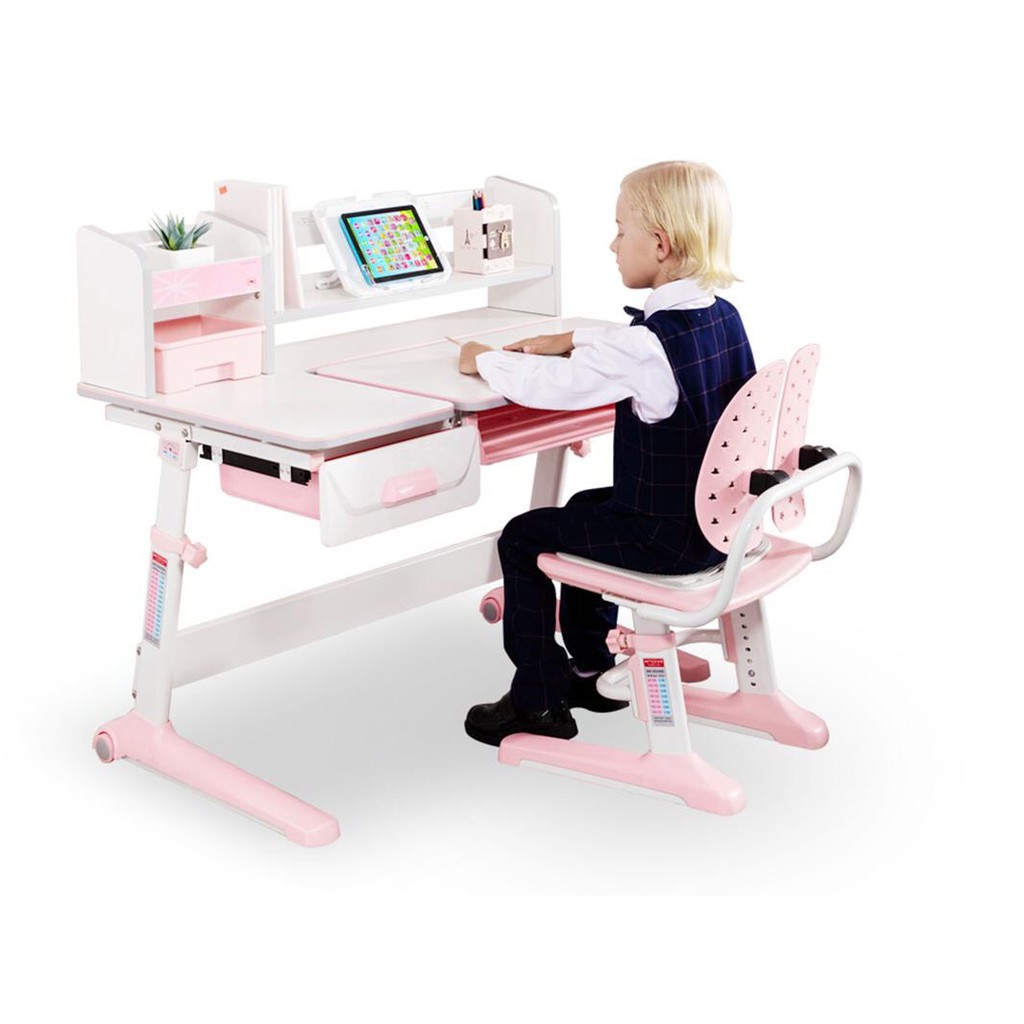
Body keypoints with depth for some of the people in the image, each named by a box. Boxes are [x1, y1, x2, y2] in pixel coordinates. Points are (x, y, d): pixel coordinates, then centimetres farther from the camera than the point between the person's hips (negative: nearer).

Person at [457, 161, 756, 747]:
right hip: (718, 520, 9)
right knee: (584, 509, 31)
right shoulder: (723, 317, 0)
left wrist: (482, 360, -3)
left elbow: (547, 386, -21)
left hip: (666, 538, -9)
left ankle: (540, 703, 16)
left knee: (523, 539, 7)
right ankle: (593, 668, 42)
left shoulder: (648, 345, -27)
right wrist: (570, 340, 17)